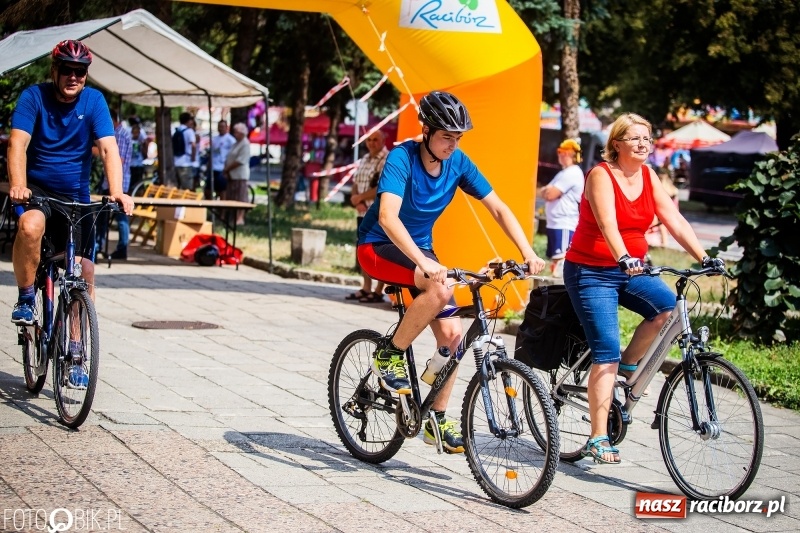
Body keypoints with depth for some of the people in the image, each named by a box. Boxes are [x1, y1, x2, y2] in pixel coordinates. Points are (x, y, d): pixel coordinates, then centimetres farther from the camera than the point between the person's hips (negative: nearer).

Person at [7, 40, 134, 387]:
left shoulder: (94, 101, -6)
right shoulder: (34, 97, -10)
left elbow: (108, 149, -15)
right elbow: (18, 143, -21)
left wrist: (117, 192, -32)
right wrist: (17, 185, -39)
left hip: (76, 197, 2)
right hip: (36, 189, -2)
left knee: (84, 274, -3)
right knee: (30, 225, -36)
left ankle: (75, 356, 8)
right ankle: (26, 299, -13)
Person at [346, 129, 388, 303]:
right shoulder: (364, 160, 15)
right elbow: (355, 183, 15)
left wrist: (360, 197, -10)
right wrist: (357, 202, -6)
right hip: (363, 212, 8)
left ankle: (378, 291, -2)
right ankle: (366, 288, 20)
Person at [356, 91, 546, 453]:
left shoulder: (458, 163, -7)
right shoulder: (402, 158, -24)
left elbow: (498, 209, -4)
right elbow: (388, 216, -37)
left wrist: (528, 253, -18)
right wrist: (424, 262, -50)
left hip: (420, 249, 6)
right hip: (378, 247, -6)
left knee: (451, 332, -7)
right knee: (441, 289, -33)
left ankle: (437, 420, 7)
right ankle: (389, 354, -13)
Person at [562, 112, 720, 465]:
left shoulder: (648, 176, 3)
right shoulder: (602, 175, -14)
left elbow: (674, 220, -3)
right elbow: (607, 224, -29)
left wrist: (703, 258, -14)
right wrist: (624, 258, -46)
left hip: (630, 271, 6)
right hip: (592, 273, -6)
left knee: (668, 305, -22)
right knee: (606, 353, -13)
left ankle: (630, 365, 2)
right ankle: (598, 439, -10)